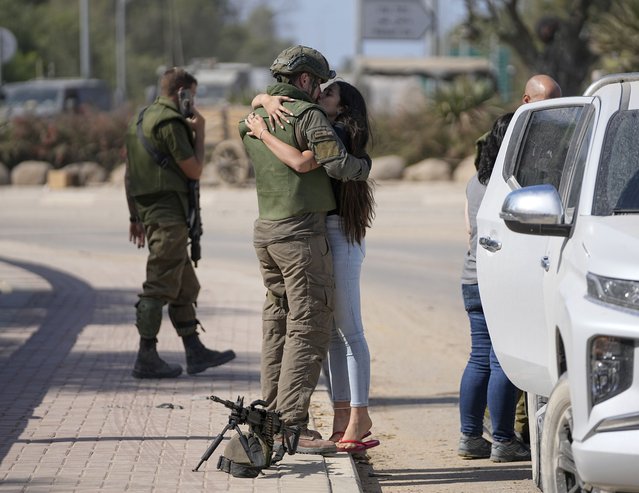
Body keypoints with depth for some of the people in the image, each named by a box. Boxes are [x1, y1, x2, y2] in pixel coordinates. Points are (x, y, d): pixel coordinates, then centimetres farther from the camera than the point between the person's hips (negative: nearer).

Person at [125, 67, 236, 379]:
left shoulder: (140, 120, 17)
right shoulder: (170, 122, -14)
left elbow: (131, 173, 20)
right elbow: (194, 170, -12)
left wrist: (135, 216, 23)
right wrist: (199, 132, -1)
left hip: (148, 211, 10)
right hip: (168, 214, -10)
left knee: (185, 286, 14)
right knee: (159, 286, -7)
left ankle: (195, 352, 17)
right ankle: (146, 359, -5)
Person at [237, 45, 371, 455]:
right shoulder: (307, 114, -12)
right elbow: (337, 164, -19)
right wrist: (364, 165, -1)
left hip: (265, 229, 8)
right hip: (301, 232, -8)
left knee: (278, 323, 15)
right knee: (308, 328, -7)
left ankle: (272, 417, 16)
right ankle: (292, 425, -11)